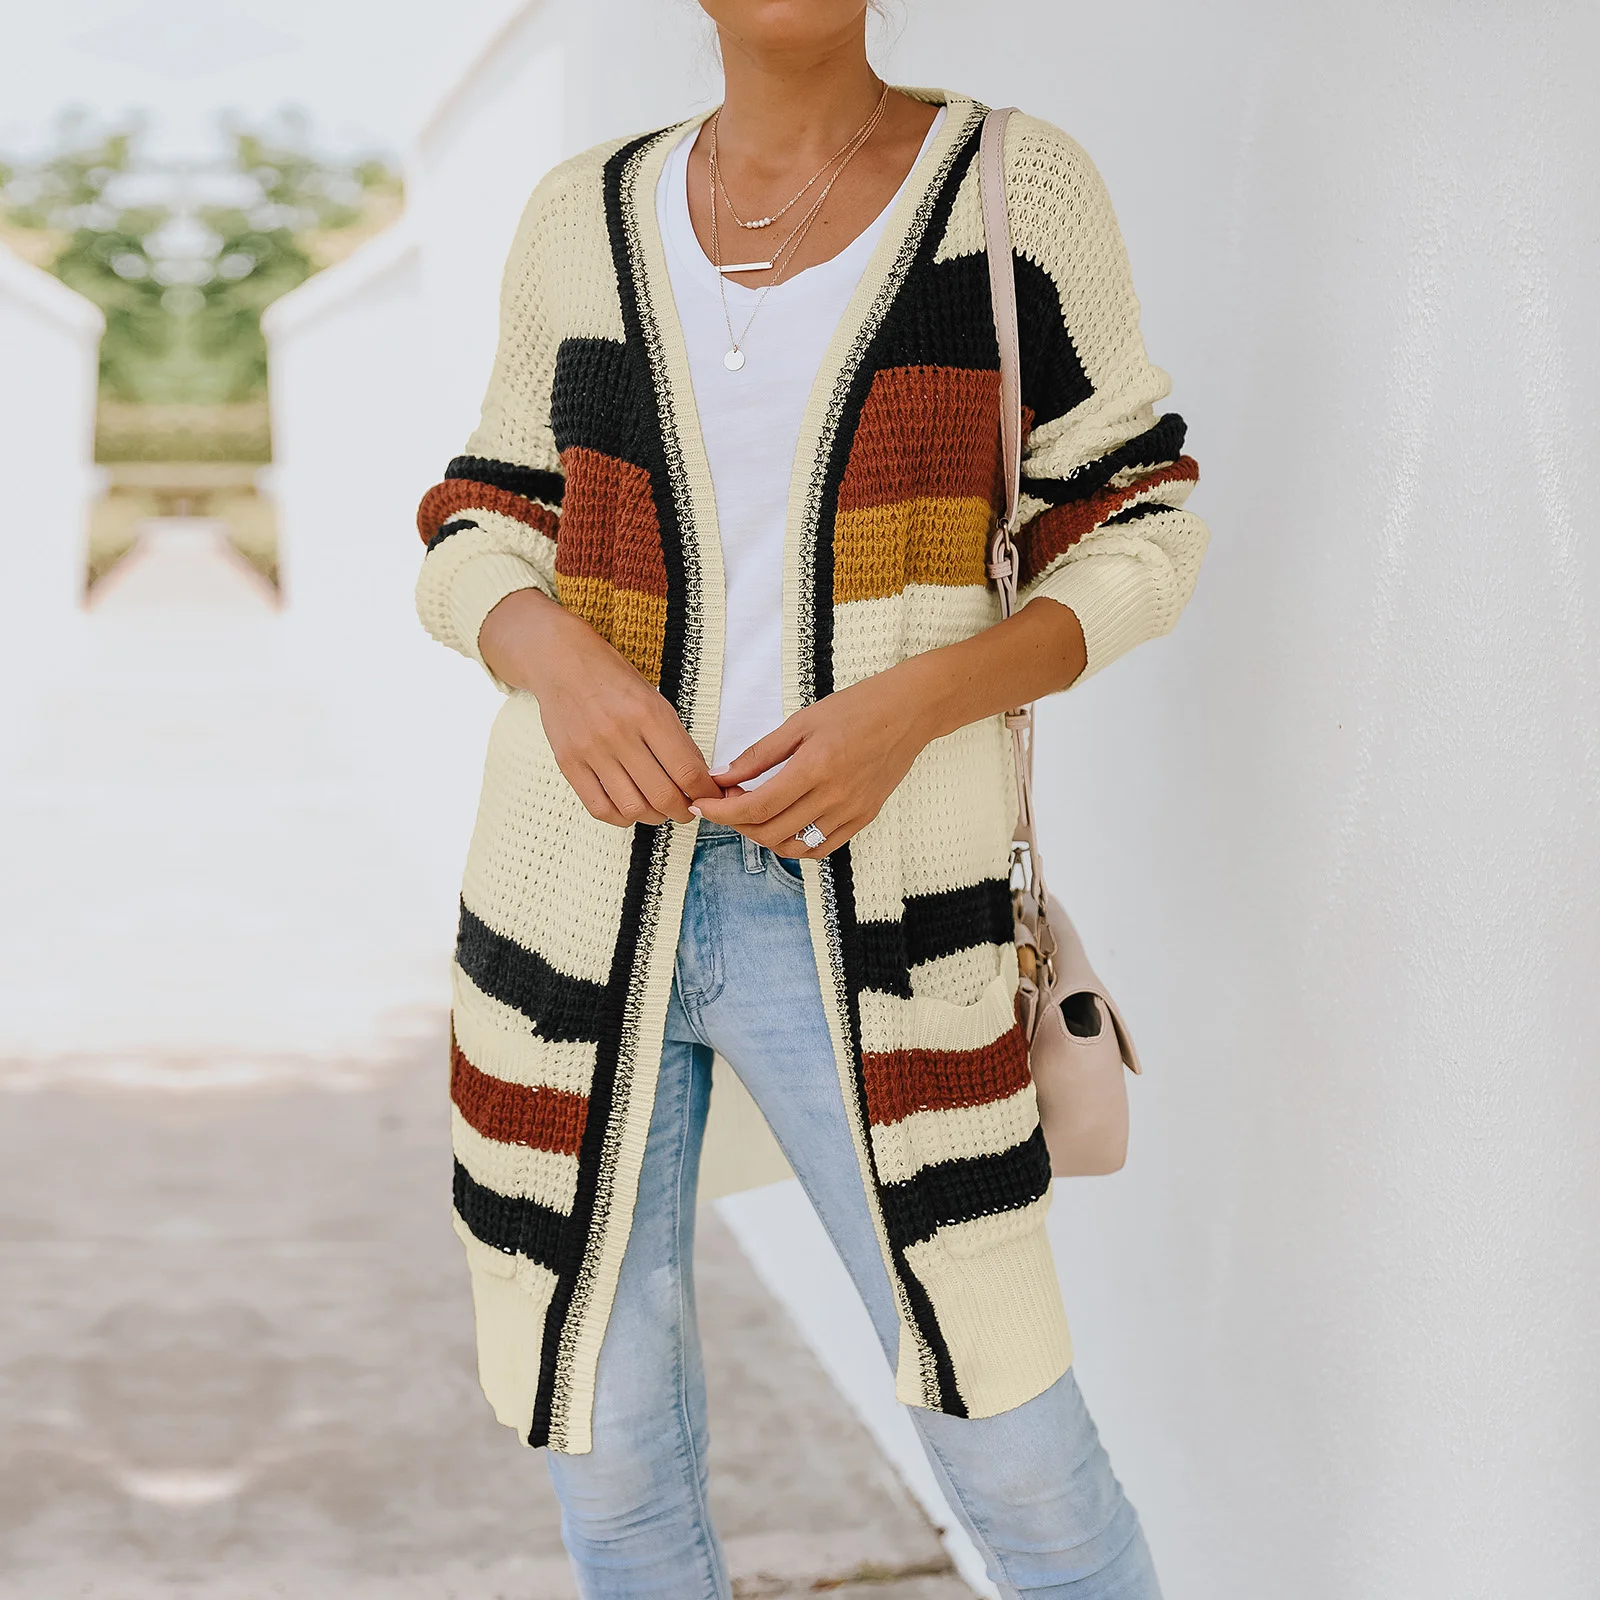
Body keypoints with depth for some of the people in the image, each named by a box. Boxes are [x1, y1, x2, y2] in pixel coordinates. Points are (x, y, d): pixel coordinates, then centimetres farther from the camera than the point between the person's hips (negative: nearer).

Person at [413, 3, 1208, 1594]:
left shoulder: (1017, 185, -1)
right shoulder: (587, 220, 6)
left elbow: (1138, 539, 0)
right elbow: (481, 550, 9)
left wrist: (910, 705, -18)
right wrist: (562, 661, -15)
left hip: (863, 918, -2)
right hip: (591, 891, 3)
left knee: (1015, 1450, 3)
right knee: (604, 1432, 13)